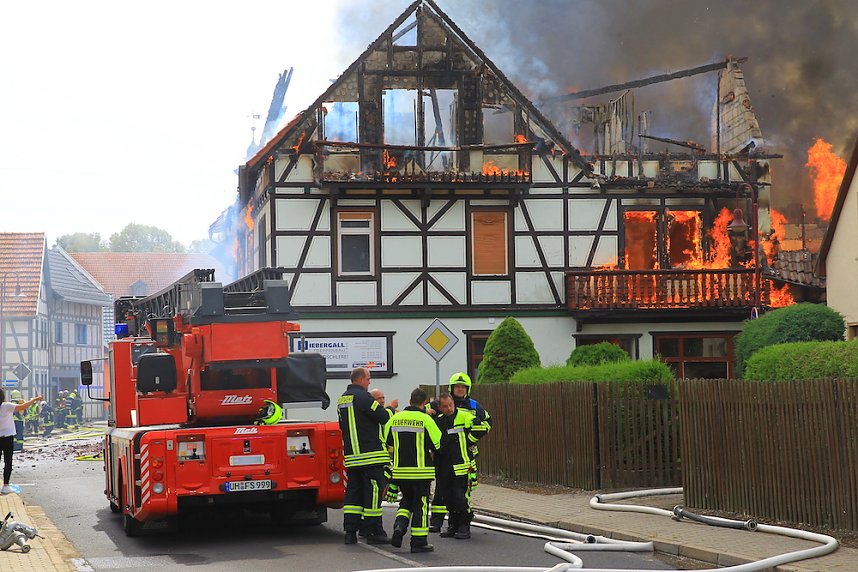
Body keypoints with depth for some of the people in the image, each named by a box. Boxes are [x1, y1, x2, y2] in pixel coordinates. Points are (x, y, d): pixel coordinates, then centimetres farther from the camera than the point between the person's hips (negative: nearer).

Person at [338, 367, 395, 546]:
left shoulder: (342, 400, 16)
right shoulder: (362, 396, -12)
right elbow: (383, 417, -14)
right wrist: (391, 409, 6)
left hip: (351, 456, 8)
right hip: (371, 454, -8)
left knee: (353, 491, 9)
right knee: (373, 491, -3)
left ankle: (350, 531, 6)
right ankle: (374, 532, -2)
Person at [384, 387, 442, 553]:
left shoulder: (395, 419, 3)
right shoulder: (426, 420, -11)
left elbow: (386, 442, 12)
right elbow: (438, 444, -7)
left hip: (400, 470, 4)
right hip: (421, 471, -4)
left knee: (407, 500, 22)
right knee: (420, 505, 4)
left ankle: (399, 527, -1)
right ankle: (419, 541, 5)